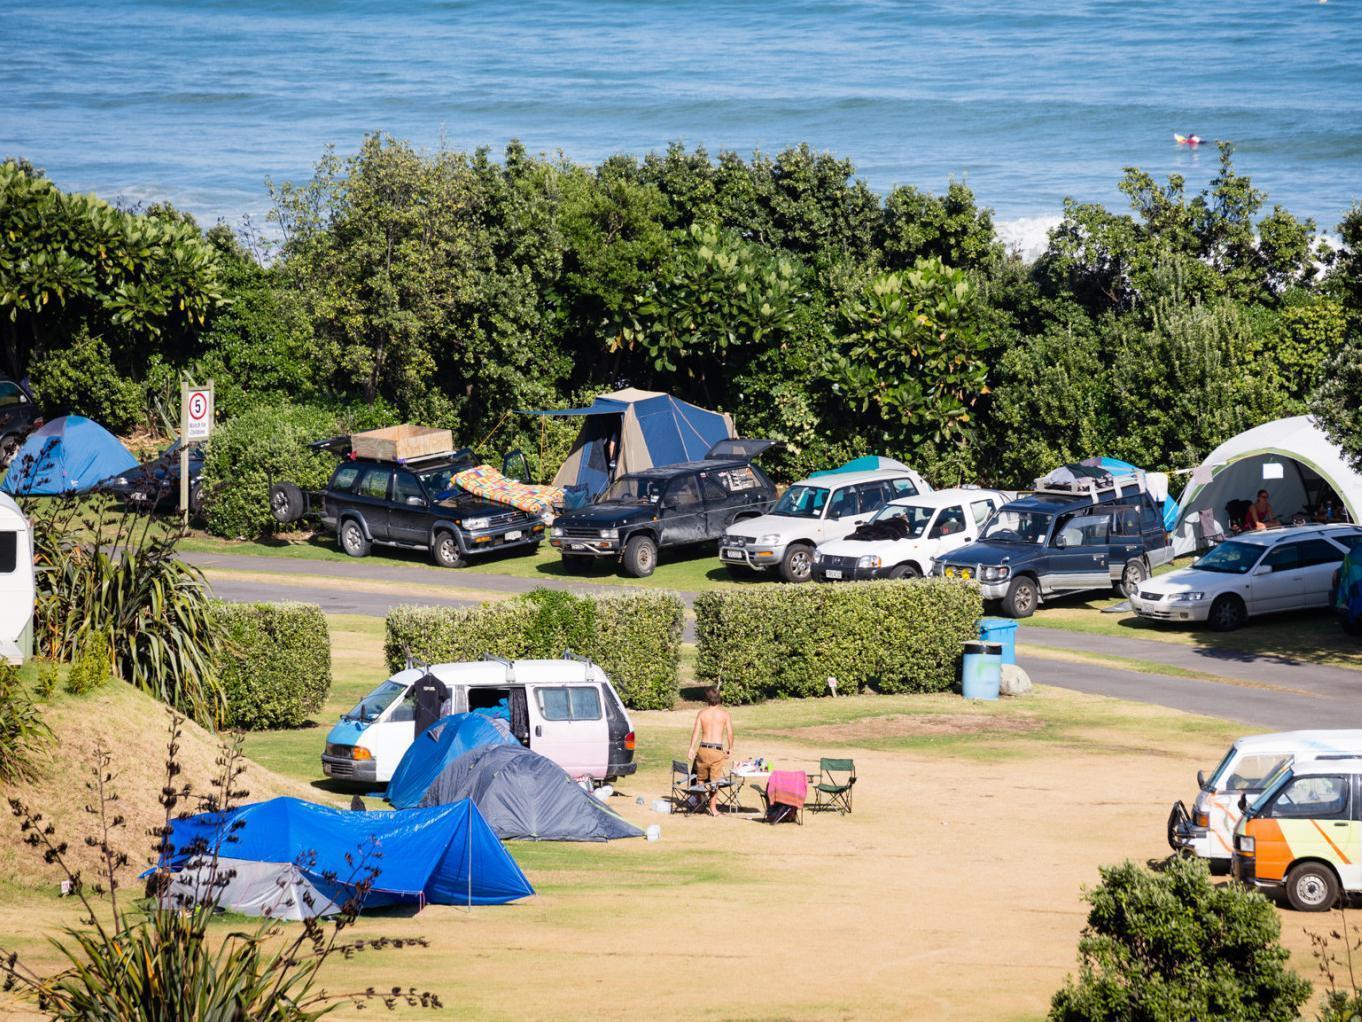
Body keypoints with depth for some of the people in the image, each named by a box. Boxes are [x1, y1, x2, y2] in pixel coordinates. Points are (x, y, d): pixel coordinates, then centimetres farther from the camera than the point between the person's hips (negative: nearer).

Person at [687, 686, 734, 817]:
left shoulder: (702, 713, 2)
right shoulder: (724, 714, 0)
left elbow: (696, 731, -3)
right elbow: (730, 733, -3)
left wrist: (691, 749, -1)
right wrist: (730, 748, 9)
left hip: (703, 748, 1)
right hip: (717, 750, -1)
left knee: (700, 778, 18)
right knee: (715, 780, 7)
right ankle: (713, 808, 7)